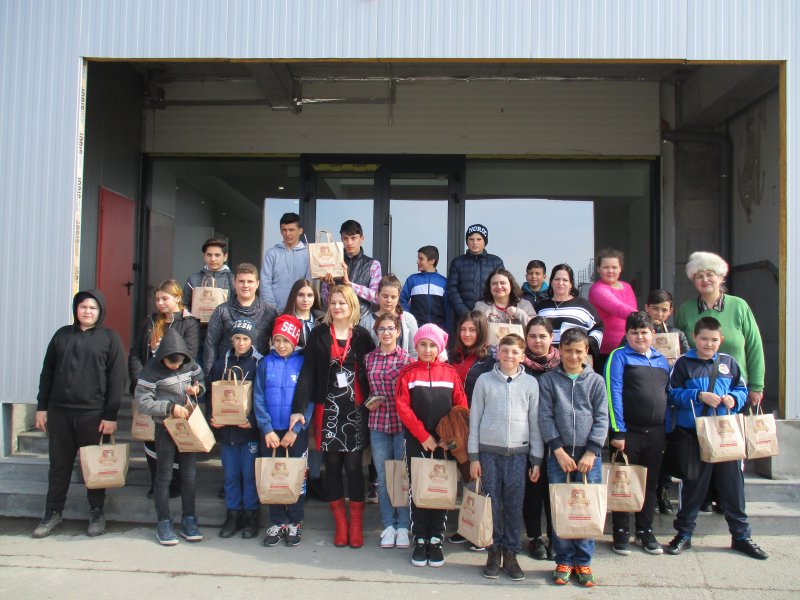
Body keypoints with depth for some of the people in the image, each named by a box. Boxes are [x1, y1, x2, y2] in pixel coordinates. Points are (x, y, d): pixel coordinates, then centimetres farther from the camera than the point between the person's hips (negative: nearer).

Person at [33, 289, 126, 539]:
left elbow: (117, 379, -4)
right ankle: (53, 513, 22)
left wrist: (111, 415, -9)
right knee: (59, 465, 10)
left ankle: (96, 513, 18)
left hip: (93, 413, -3)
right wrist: (42, 407, 8)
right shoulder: (62, 335, 11)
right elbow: (47, 373, 14)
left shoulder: (110, 338, 0)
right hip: (59, 412, 3)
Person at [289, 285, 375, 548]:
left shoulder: (362, 336, 4)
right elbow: (307, 373, -2)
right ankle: (340, 523, 18)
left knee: (353, 465, -1)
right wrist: (299, 408, -9)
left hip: (355, 409, -1)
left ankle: (356, 524, 12)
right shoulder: (318, 335, 4)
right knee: (332, 464, 6)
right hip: (327, 408, 1)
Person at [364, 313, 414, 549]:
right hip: (378, 423, 3)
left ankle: (403, 526, 17)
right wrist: (368, 403, -2)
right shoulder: (368, 359, 6)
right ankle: (388, 525, 21)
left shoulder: (407, 359, -4)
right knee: (383, 476, 9)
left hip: (403, 423, -3)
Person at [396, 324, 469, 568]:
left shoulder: (450, 373, 4)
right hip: (416, 442, -1)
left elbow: (461, 407, 2)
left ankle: (436, 541, 15)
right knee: (417, 490, 4)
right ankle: (419, 541, 13)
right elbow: (402, 407, -6)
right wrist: (423, 435, -12)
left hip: (444, 443, 1)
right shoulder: (408, 373, 1)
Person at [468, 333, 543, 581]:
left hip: (518, 452, 1)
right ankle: (494, 552, 18)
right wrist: (473, 456, 1)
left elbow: (535, 421, 7)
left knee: (514, 506, 4)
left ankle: (510, 554, 17)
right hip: (489, 451, 0)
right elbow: (475, 418, 4)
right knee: (492, 504, 4)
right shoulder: (484, 380, 2)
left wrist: (537, 459, 5)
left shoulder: (530, 383, 4)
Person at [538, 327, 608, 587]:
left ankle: (583, 562, 17)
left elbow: (602, 419, 3)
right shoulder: (548, 380, 5)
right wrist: (559, 451, -9)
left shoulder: (596, 381, 7)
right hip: (559, 455, -1)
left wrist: (590, 452, -7)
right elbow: (545, 417, -1)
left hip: (589, 456, 1)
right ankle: (563, 561, 15)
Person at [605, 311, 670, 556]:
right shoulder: (619, 356, -4)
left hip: (656, 433, 5)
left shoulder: (662, 360, 13)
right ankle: (621, 533, 15)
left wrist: (667, 431, 11)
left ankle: (645, 532, 26)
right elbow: (614, 395, -11)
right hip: (628, 432, -5)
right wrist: (617, 432, -16)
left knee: (650, 483, 13)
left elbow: (669, 395, 17)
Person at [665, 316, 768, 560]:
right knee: (693, 486, 7)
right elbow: (673, 394, -5)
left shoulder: (729, 362, 8)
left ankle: (741, 536, 23)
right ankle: (683, 534, 20)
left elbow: (742, 390, 14)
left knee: (732, 485, 9)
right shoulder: (684, 363, -1)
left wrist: (734, 399, -7)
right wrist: (699, 396, -16)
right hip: (694, 434, -2)